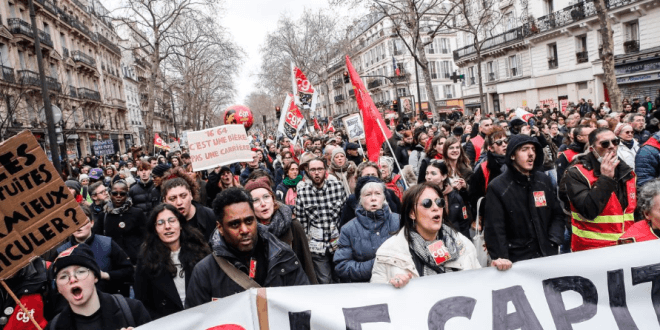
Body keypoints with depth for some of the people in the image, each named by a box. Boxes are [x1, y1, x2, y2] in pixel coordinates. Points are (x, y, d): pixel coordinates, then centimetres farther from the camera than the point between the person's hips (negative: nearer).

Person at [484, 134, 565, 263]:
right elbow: (494, 229, -13)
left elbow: (557, 214, 15)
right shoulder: (497, 187, -10)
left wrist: (554, 241, 0)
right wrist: (501, 258, -23)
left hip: (548, 256, 5)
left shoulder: (544, 181, 7)